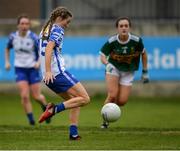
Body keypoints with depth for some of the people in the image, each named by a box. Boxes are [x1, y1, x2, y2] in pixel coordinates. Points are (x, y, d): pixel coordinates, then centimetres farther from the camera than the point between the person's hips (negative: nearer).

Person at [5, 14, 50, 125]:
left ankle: (45, 107, 36)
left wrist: (39, 62, -27)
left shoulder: (33, 37, -14)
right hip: (20, 69, 2)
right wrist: (7, 62, 6)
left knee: (36, 96, 2)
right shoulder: (13, 36, -4)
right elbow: (7, 48, 17)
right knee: (24, 96, -13)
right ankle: (31, 119, -1)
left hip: (33, 68, -2)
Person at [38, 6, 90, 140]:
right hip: (58, 73, -10)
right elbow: (49, 49, -20)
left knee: (75, 101, 15)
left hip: (49, 77, 10)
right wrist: (48, 71, -27)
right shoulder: (57, 30, -6)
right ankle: (55, 109, -21)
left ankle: (73, 133, 5)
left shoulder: (45, 30, 21)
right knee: (85, 99, -9)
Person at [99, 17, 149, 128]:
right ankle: (105, 120, 2)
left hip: (128, 72, 1)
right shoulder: (111, 42, -20)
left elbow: (143, 53, 0)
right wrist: (107, 64, -32)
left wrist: (145, 72, 3)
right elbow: (102, 56, -9)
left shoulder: (136, 41, -17)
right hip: (114, 69, -1)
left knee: (122, 101, -7)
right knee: (112, 96, -19)